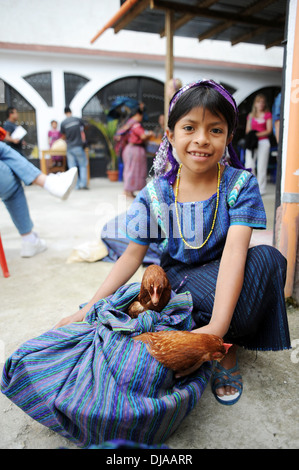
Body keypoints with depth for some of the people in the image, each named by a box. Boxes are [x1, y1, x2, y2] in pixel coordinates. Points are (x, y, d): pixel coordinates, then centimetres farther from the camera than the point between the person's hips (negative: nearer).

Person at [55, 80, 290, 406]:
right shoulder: (156, 193, -8)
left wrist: (218, 325, -39)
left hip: (224, 280, 1)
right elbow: (132, 255, -4)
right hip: (177, 279, -1)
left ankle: (229, 348, -11)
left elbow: (234, 252, -27)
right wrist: (87, 310, -10)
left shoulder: (240, 185, -12)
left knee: (267, 257, -31)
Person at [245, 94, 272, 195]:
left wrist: (256, 134, -12)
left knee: (261, 167, -4)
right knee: (249, 166, -7)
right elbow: (247, 130, 15)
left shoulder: (268, 115, 7)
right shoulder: (250, 116, 16)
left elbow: (269, 131, 0)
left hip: (263, 142, -3)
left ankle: (261, 189, 3)